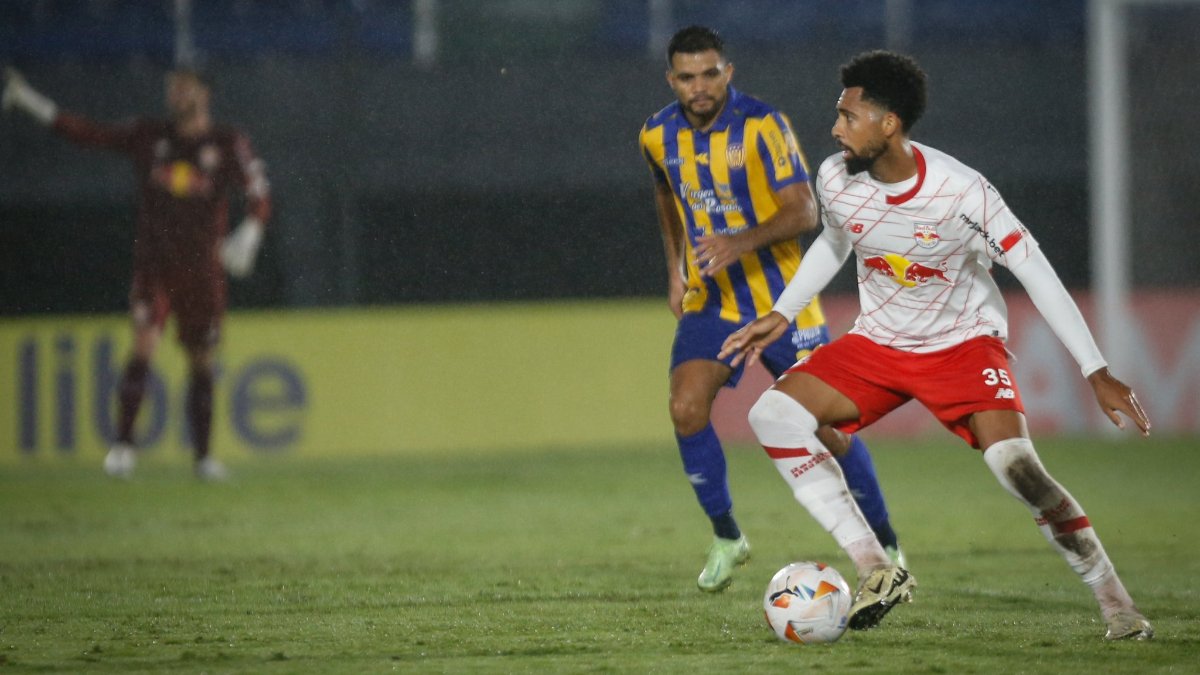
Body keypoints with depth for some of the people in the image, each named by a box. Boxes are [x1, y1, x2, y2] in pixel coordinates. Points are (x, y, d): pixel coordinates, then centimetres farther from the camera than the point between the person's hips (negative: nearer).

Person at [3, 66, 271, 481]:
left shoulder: (228, 145, -2)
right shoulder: (148, 136, 4)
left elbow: (259, 197, -8)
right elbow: (90, 135, 4)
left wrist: (247, 236, -27)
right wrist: (35, 105, -2)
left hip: (202, 267, 0)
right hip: (153, 263, 0)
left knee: (201, 361, 7)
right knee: (144, 345, -18)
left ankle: (202, 455, 17)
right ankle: (123, 443, -19)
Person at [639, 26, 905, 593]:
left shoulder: (762, 125, -15)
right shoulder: (658, 137, 0)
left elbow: (802, 211, -18)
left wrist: (741, 243, -33)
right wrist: (675, 270, 15)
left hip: (779, 297, -4)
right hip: (709, 301, 4)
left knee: (826, 424, -3)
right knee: (686, 408, -18)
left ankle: (885, 543, 16)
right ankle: (726, 536, 1)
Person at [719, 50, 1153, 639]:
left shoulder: (961, 192, -26)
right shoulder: (836, 179, -11)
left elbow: (1034, 271, -20)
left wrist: (1096, 372, -21)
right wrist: (781, 315, 10)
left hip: (964, 342, -5)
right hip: (879, 342, 5)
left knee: (1015, 464, -27)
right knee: (773, 415, -16)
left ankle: (1116, 605, -11)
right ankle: (875, 569, -12)